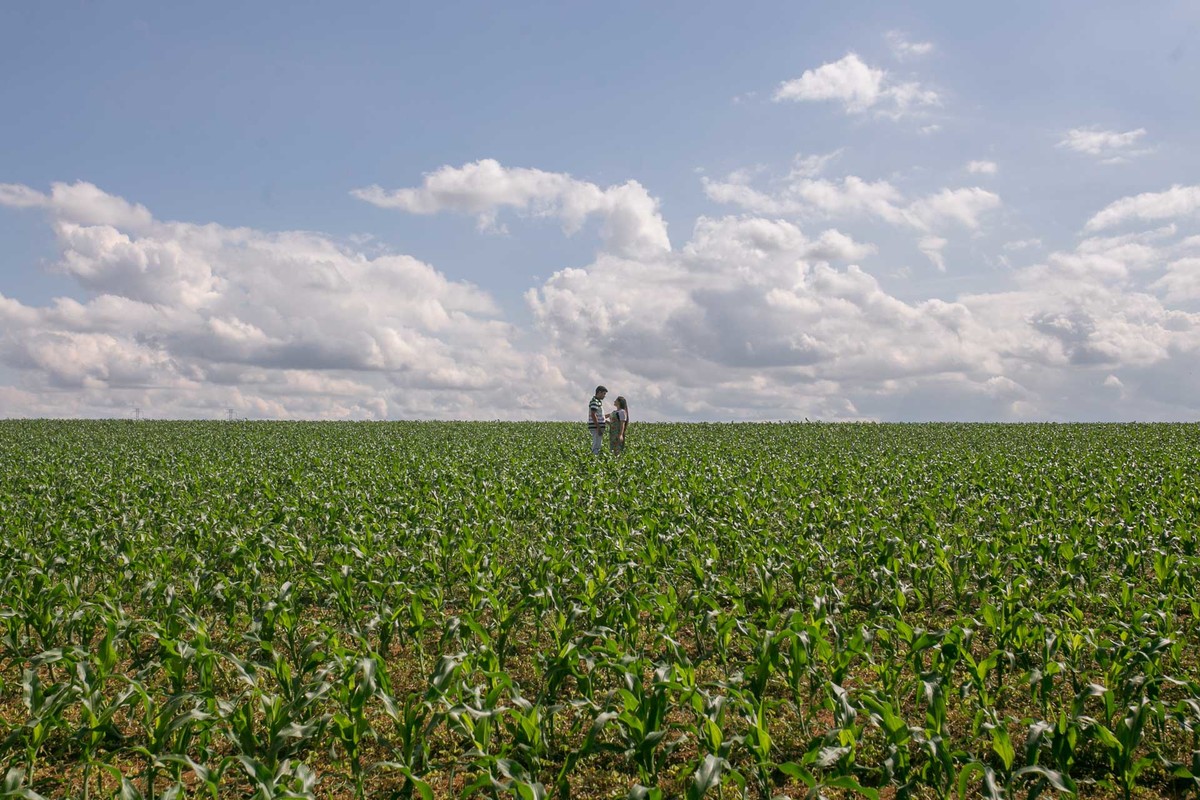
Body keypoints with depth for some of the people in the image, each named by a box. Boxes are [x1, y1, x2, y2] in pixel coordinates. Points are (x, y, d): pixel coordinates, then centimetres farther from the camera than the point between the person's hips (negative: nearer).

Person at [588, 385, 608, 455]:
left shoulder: (598, 401, 18)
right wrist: (598, 428, -22)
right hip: (596, 427, -10)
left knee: (598, 446, 13)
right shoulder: (595, 402, -15)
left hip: (598, 427, 10)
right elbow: (593, 415, -22)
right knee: (597, 446, -10)